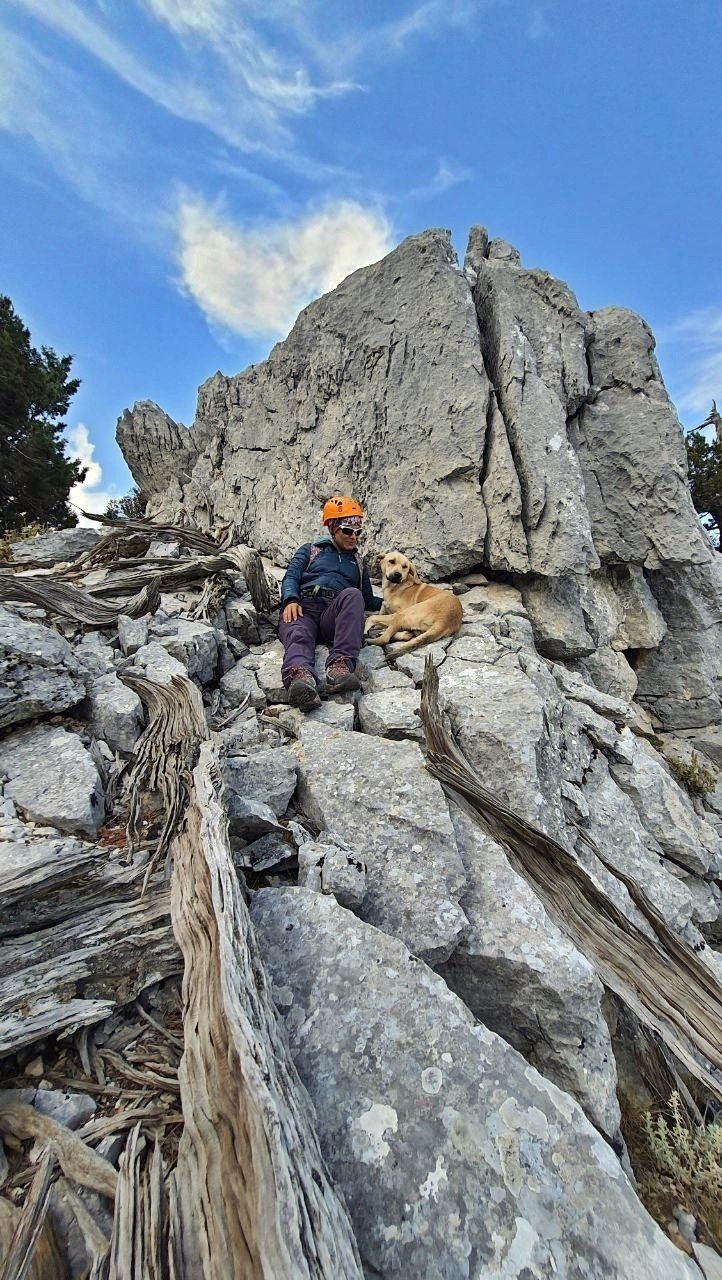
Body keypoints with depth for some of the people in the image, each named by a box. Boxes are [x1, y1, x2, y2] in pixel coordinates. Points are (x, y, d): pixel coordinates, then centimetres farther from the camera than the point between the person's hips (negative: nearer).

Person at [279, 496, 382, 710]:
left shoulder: (358, 564, 35)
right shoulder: (310, 550, 28)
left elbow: (368, 601, 37)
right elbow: (291, 577, 12)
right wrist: (290, 600, -10)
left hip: (334, 617, 1)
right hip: (303, 609, -1)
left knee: (352, 594, -33)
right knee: (298, 636, -36)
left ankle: (340, 663, -49)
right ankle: (300, 675, -69)